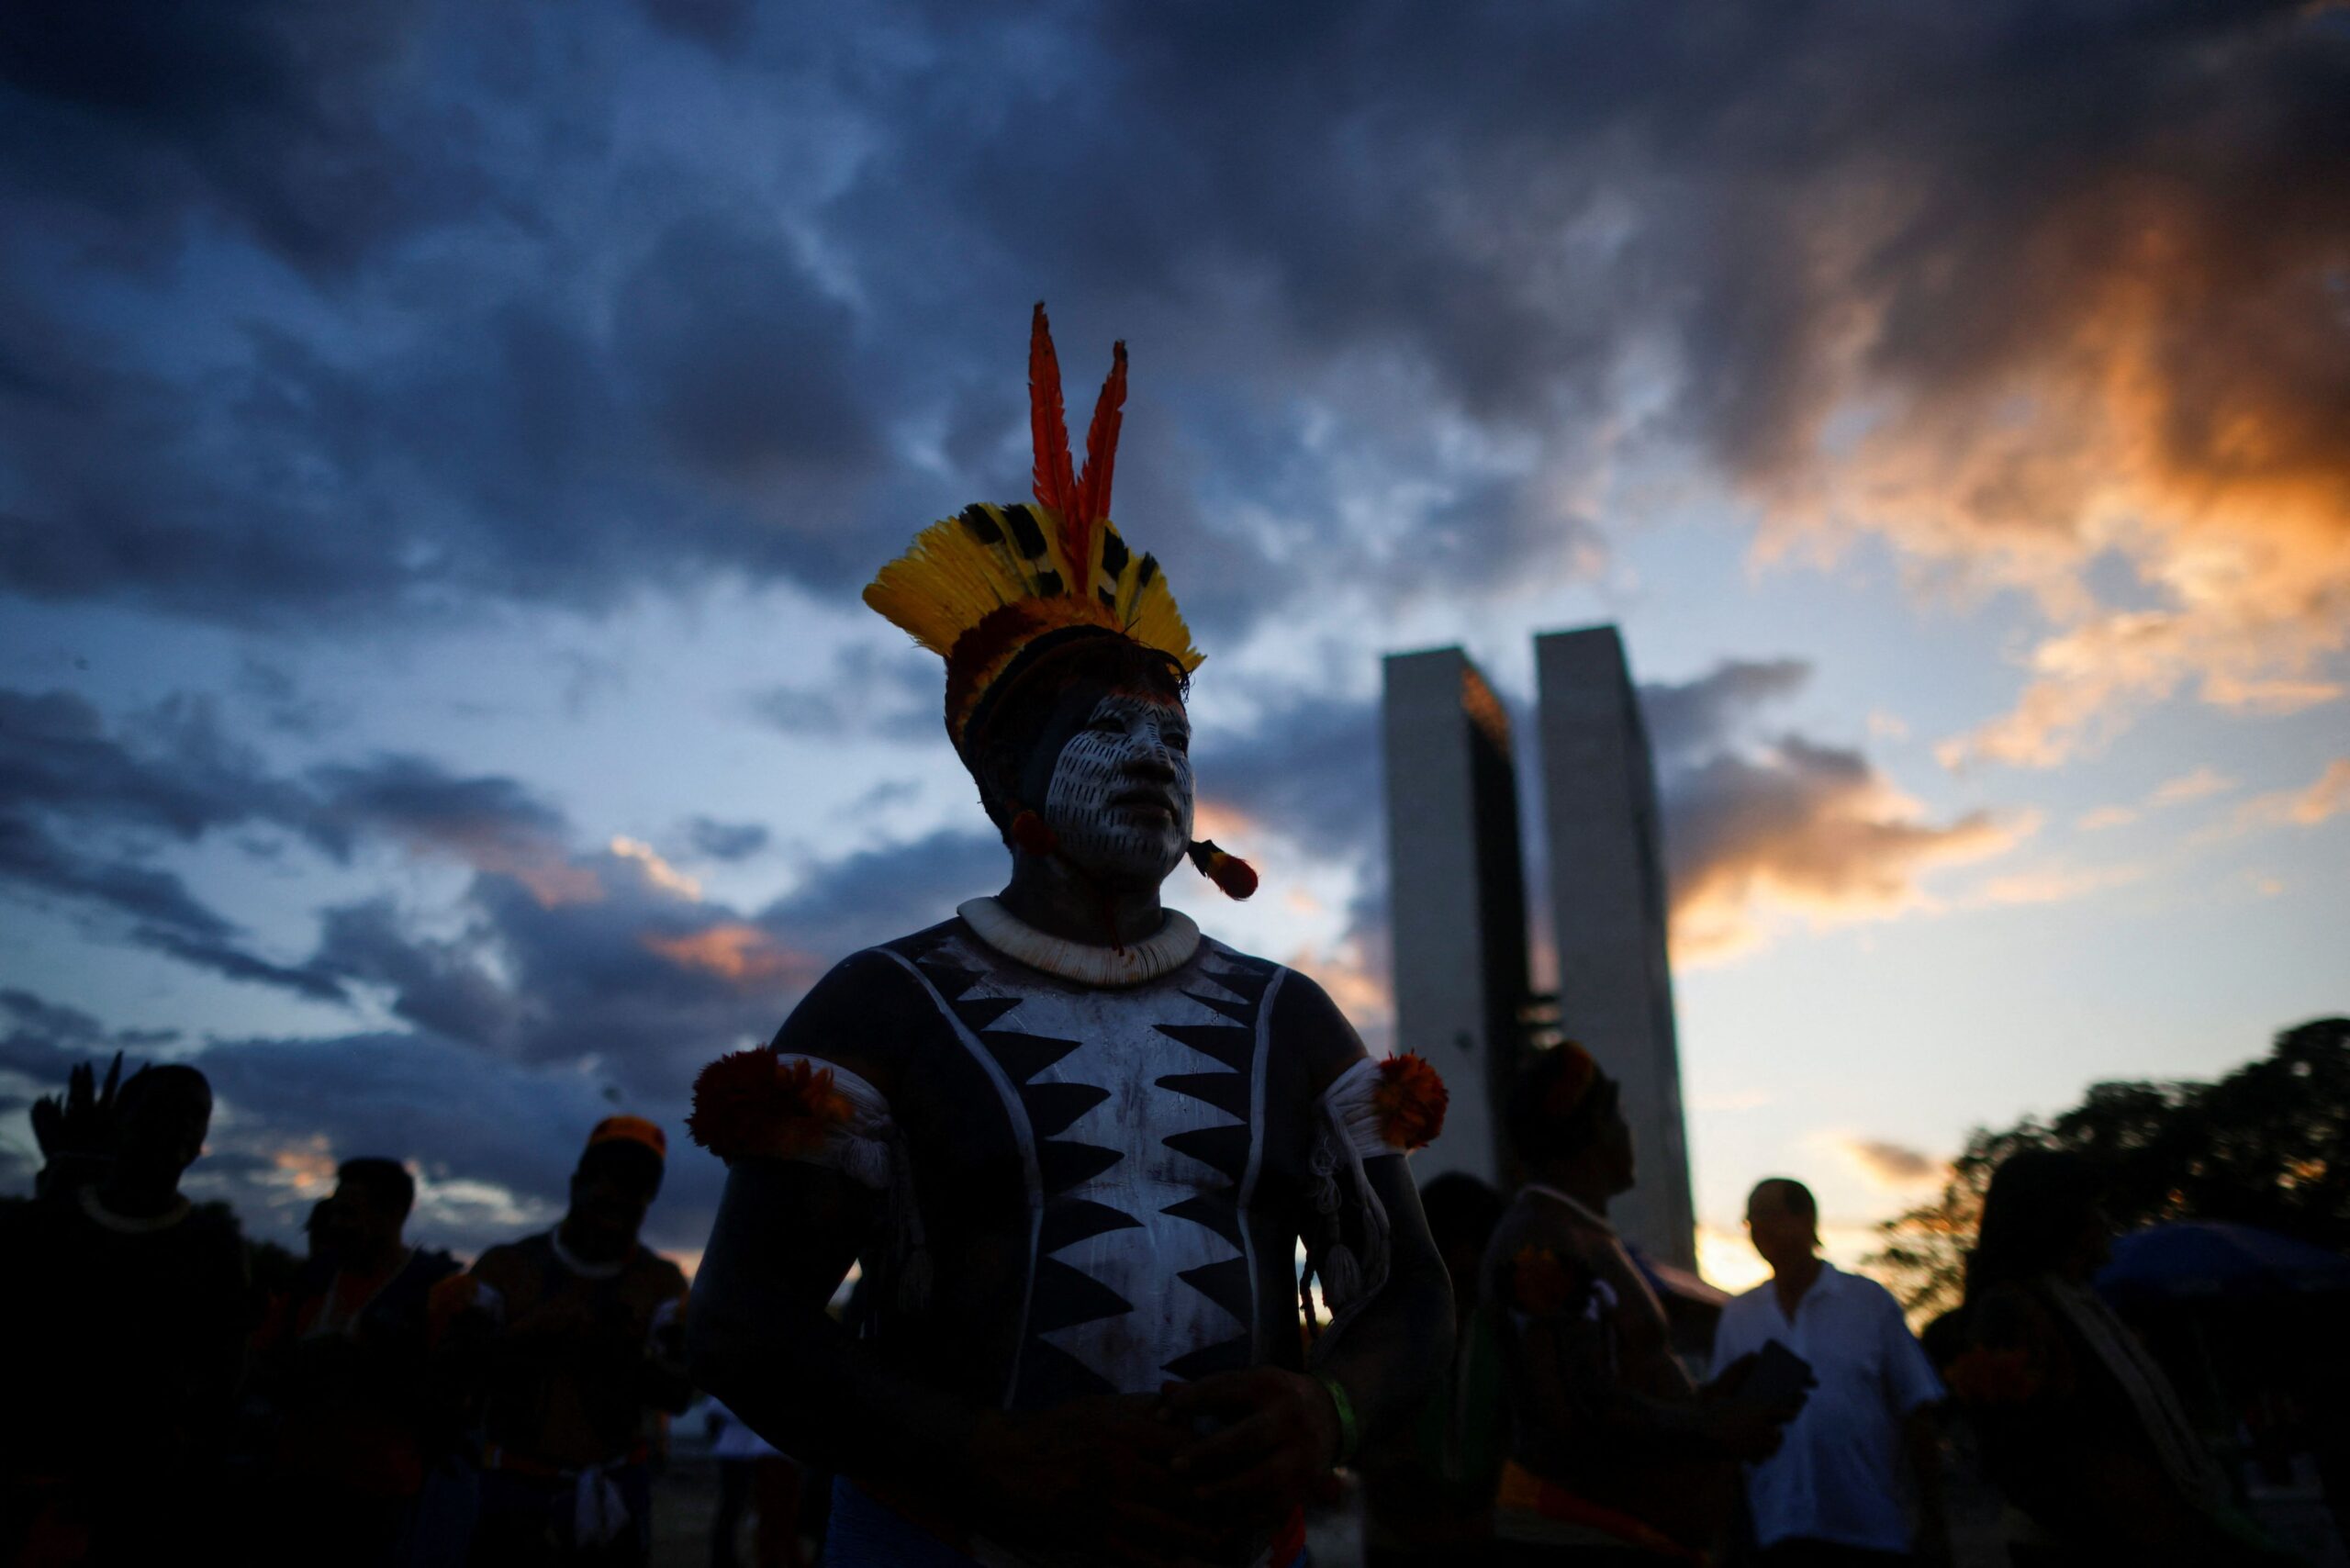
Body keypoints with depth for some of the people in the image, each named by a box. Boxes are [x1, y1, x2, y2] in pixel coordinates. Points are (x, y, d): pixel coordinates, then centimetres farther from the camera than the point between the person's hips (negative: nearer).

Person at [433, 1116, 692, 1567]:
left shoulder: (661, 1283, -2)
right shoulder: (508, 1266, -2)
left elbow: (678, 1391, -11)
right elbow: (457, 1365, -10)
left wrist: (622, 1352, -28)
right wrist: (534, 1330, -25)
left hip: (616, 1484, 1)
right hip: (518, 1484, -1)